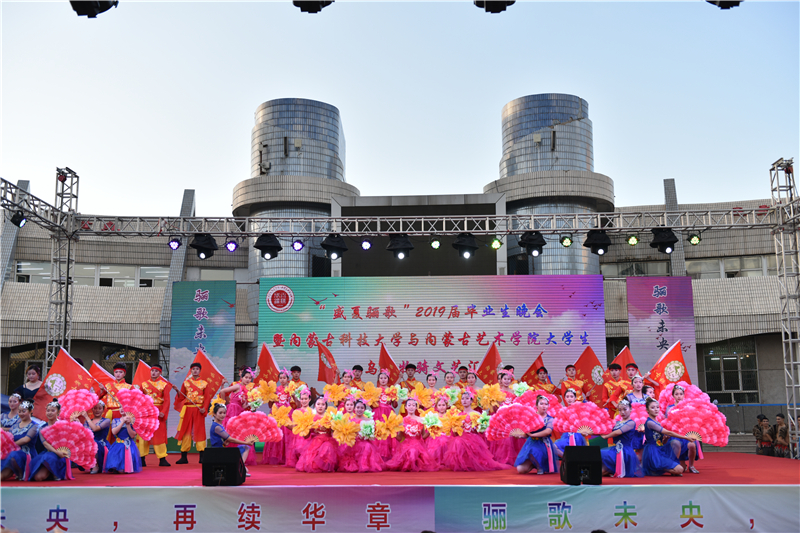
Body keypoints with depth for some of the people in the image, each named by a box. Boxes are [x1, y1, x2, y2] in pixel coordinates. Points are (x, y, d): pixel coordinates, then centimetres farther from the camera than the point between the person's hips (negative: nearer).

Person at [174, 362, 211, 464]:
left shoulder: (204, 383, 7)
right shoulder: (186, 383, 10)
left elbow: (207, 397, 2)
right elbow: (181, 397, 7)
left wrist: (204, 408, -12)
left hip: (199, 410, -1)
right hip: (187, 409, 1)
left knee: (200, 431, -3)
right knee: (186, 431, 1)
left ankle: (202, 456, 0)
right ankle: (184, 457, 6)